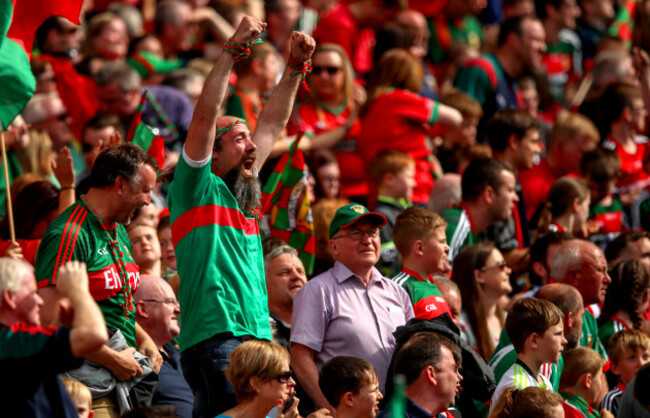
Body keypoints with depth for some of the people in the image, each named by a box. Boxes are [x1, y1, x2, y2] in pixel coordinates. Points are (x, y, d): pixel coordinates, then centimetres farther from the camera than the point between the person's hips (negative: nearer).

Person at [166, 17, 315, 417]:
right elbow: (205, 116, -9)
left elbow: (273, 123, 27)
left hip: (257, 337, 8)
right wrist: (233, 50, -12)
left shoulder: (244, 194, 21)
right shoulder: (199, 188, 2)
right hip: (214, 339, -8)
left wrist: (296, 66, 23)